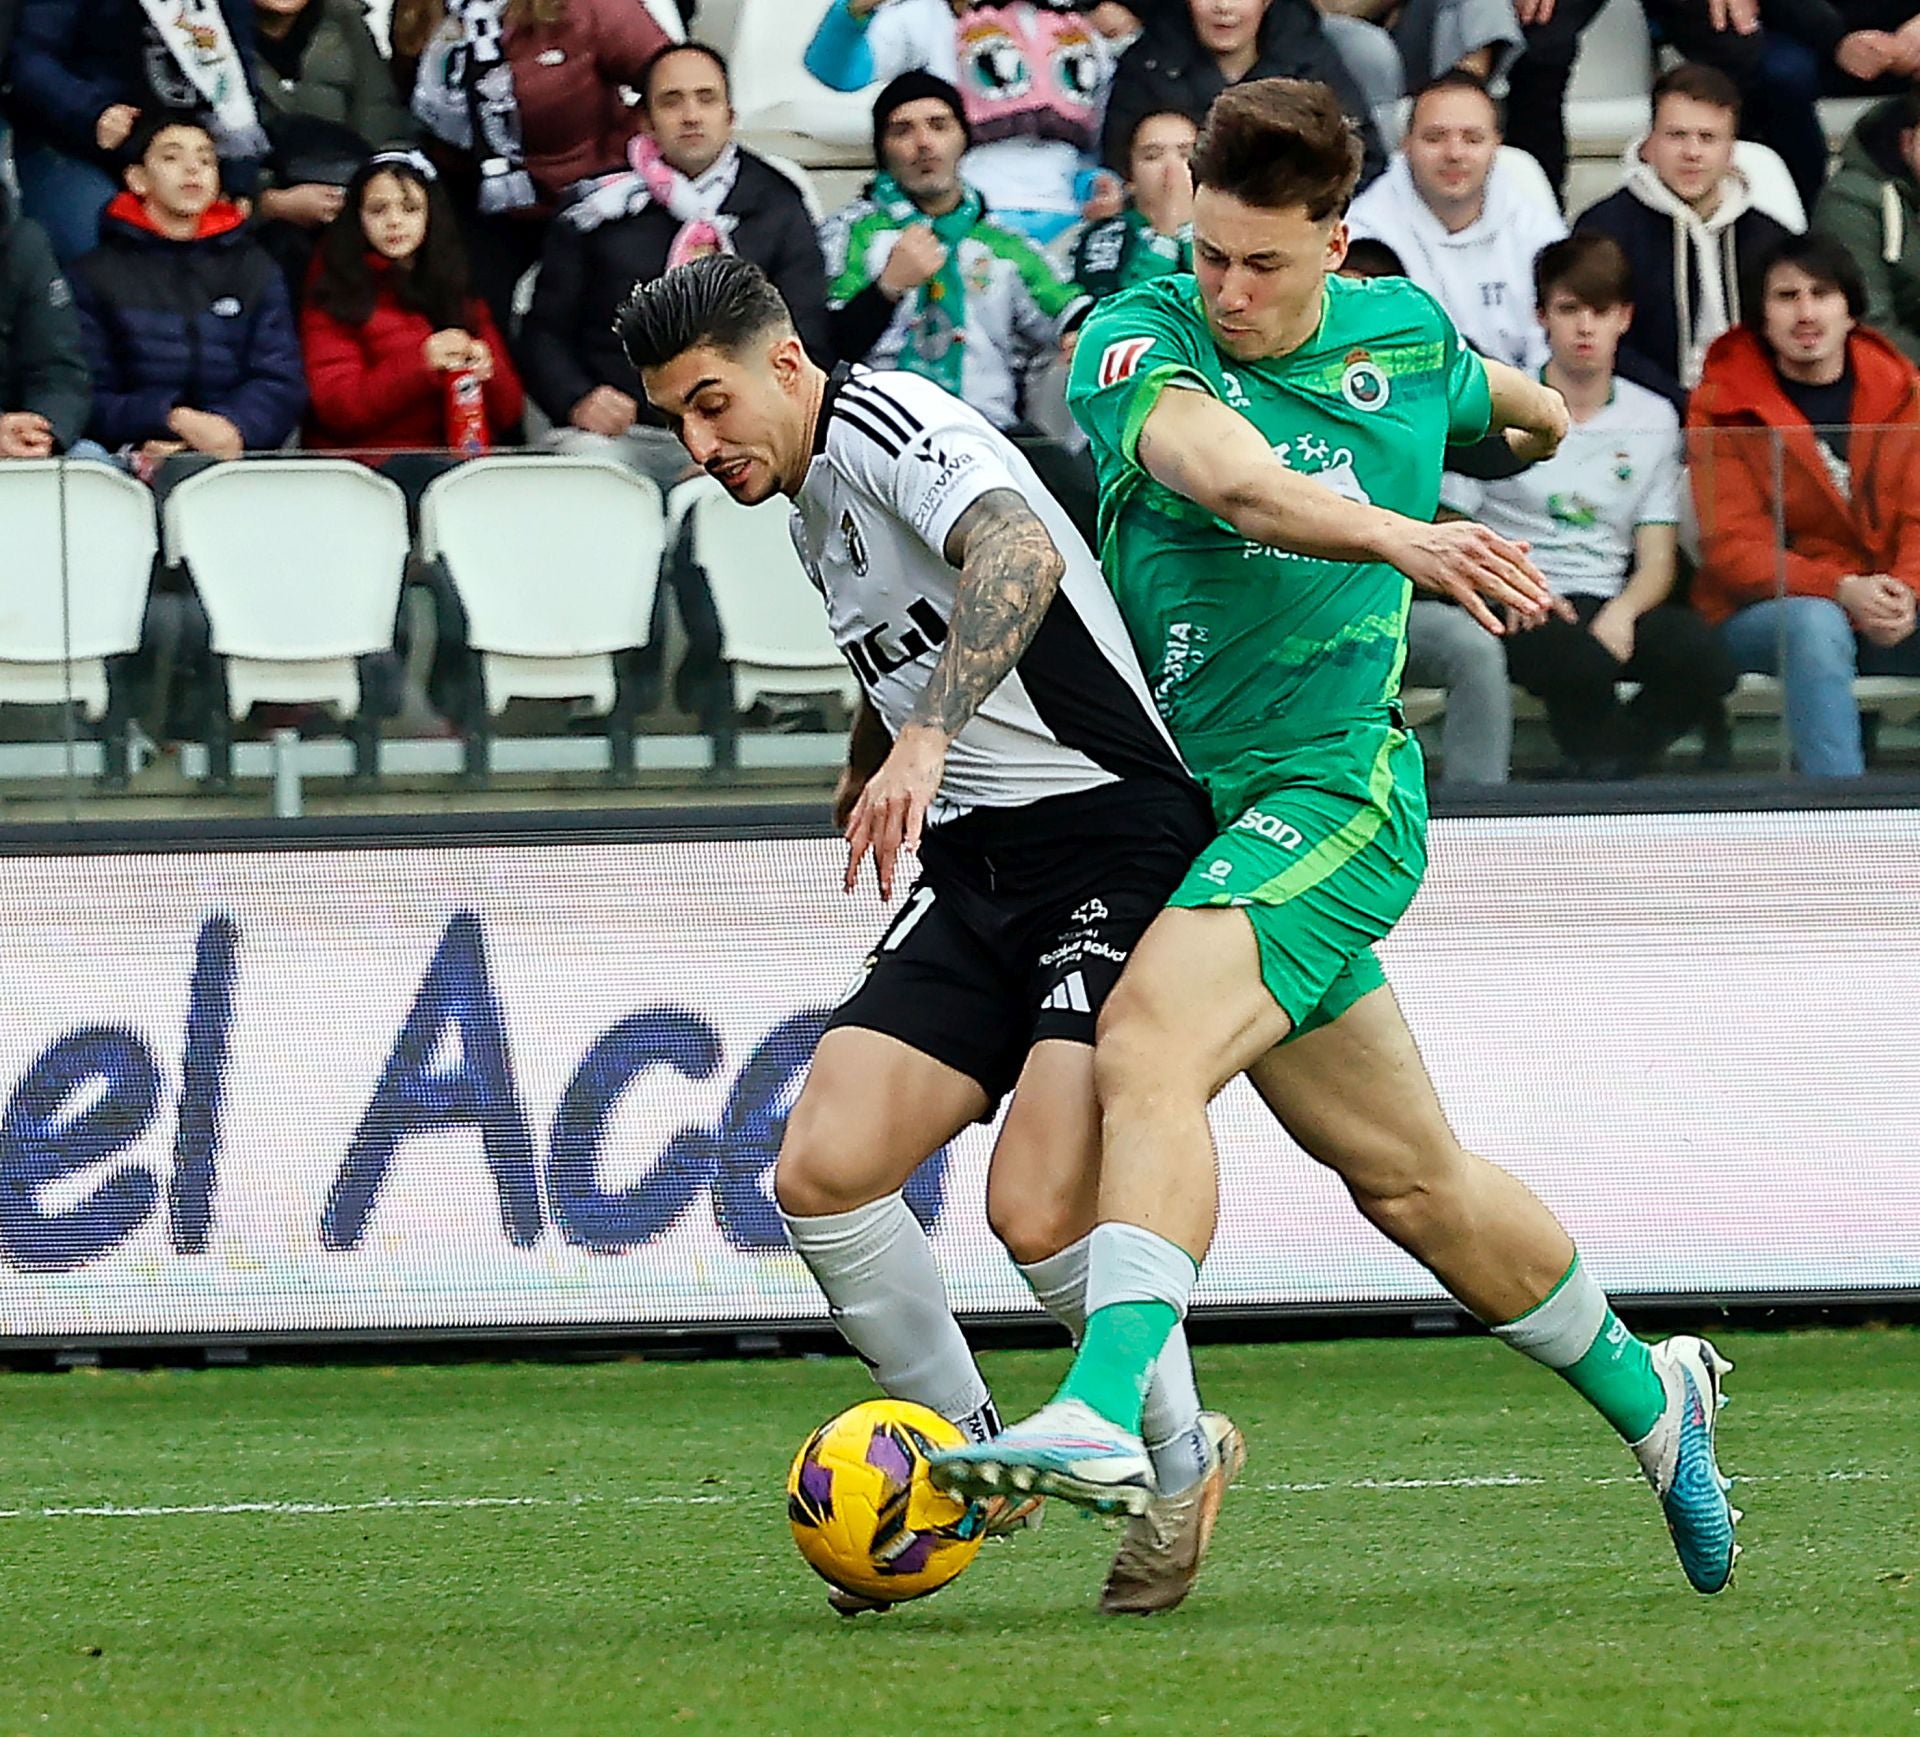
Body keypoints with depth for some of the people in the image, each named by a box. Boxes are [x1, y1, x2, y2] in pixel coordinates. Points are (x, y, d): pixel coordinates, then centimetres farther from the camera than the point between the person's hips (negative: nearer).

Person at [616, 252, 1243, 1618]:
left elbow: (1021, 554, -34)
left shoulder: (882, 427, -13)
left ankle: (1184, 1459, 6)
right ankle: (973, 1456, 11)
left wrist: (926, 738, -44)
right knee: (820, 1171, -8)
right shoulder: (810, 504, 16)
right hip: (974, 870, 9)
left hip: (1114, 834, -9)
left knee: (1037, 1208, -20)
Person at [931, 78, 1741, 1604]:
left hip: (1334, 788, -3)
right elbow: (1226, 473, -29)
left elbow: (1500, 402, 27)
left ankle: (1105, 1412, -43)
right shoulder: (1141, 340, -6)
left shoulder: (1402, 333, 1)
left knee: (1147, 1049, -28)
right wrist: (1398, 536, -45)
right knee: (1407, 1176, 12)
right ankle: (1645, 1393, 32)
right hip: (1181, 792, 3)